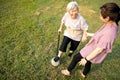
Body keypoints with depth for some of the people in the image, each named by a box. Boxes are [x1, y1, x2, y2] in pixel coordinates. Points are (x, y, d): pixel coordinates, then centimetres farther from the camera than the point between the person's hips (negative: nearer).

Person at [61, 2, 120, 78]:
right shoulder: (111, 24, -11)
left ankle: (68, 71, 36)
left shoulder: (109, 32, -38)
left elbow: (99, 49, -30)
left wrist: (86, 59, -20)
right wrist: (90, 34, 18)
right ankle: (84, 74, 59)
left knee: (76, 58, 11)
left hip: (93, 53, -8)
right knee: (88, 62, 31)